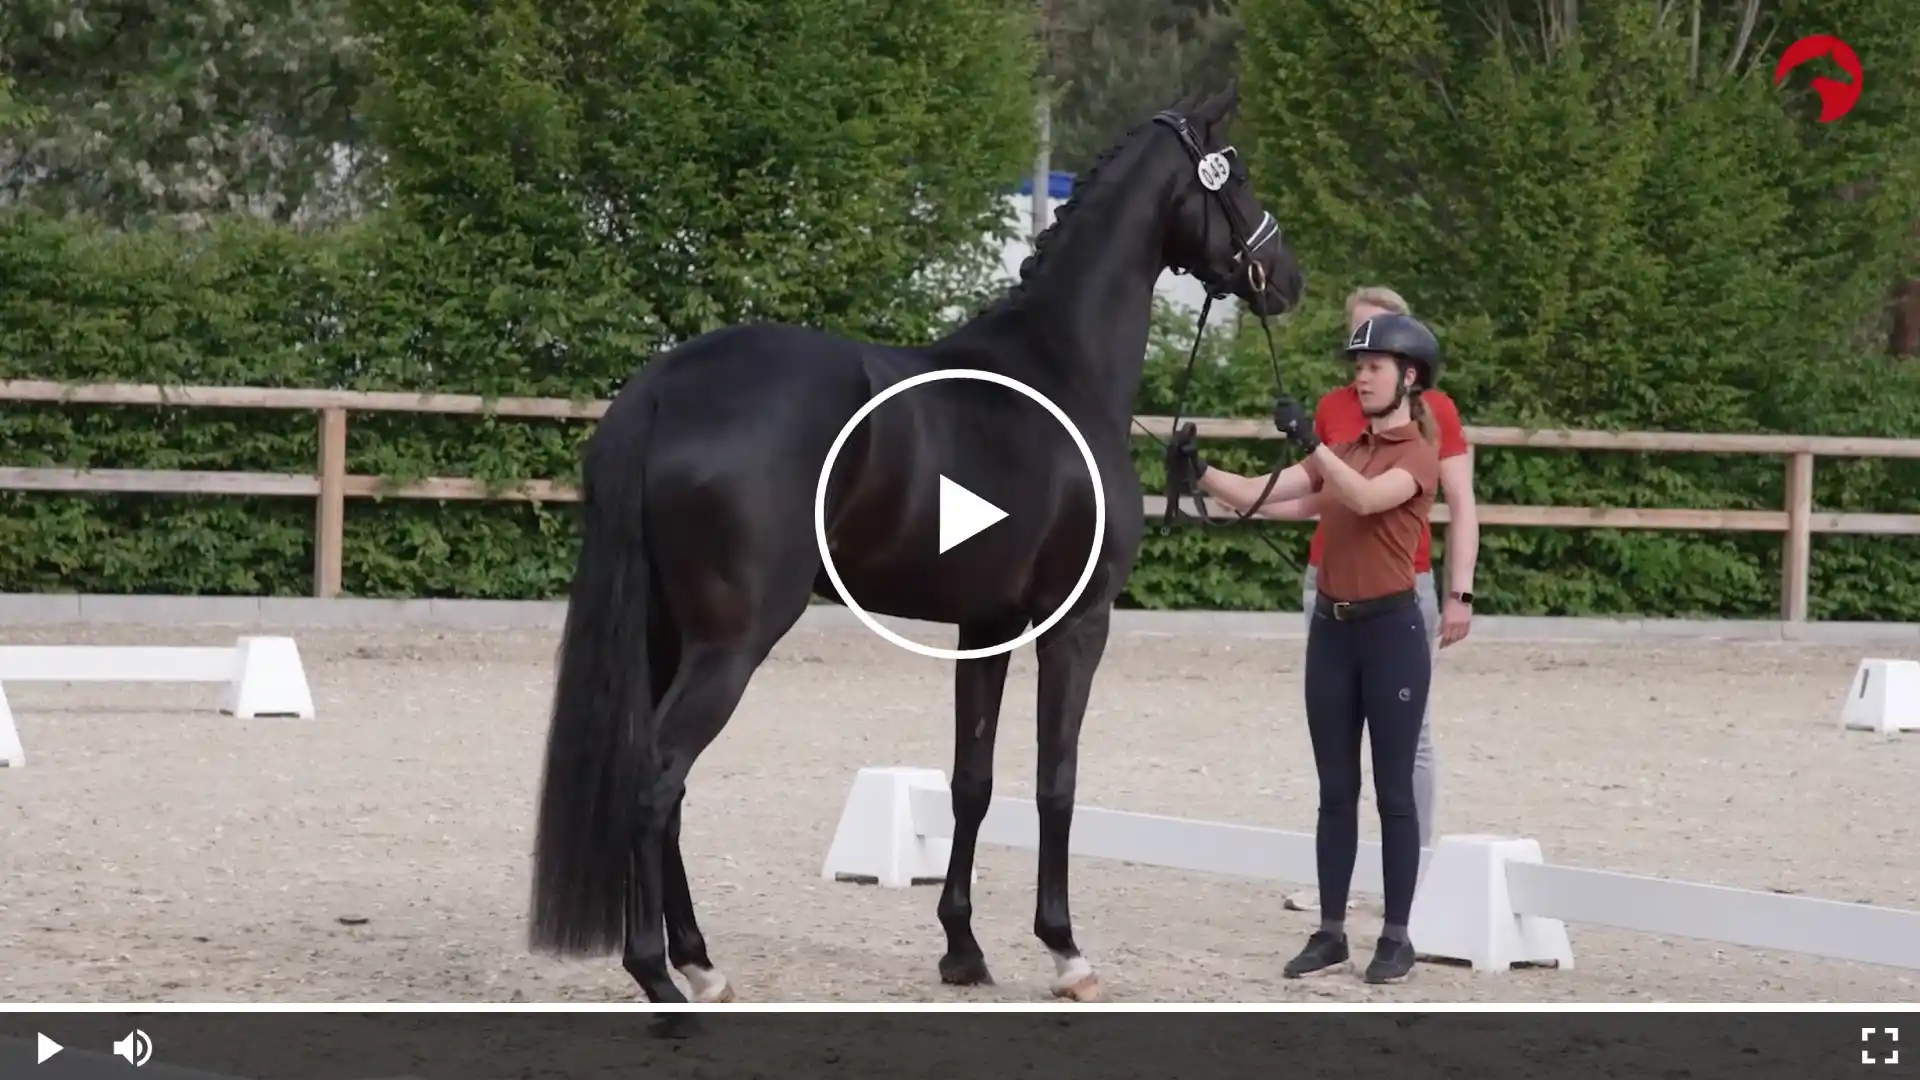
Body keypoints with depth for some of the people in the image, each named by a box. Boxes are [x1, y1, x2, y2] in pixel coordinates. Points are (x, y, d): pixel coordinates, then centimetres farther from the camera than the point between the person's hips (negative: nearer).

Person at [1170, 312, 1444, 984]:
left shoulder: (1418, 453, -7)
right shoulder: (1343, 451, 14)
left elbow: (1367, 498, -27)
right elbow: (1259, 494, 6)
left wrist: (1311, 442, -40)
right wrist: (1200, 474, -11)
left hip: (1390, 631, -7)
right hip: (1331, 629, 7)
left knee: (1392, 792, 0)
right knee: (1335, 792, 9)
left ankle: (1396, 937, 6)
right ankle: (1330, 932, 14)